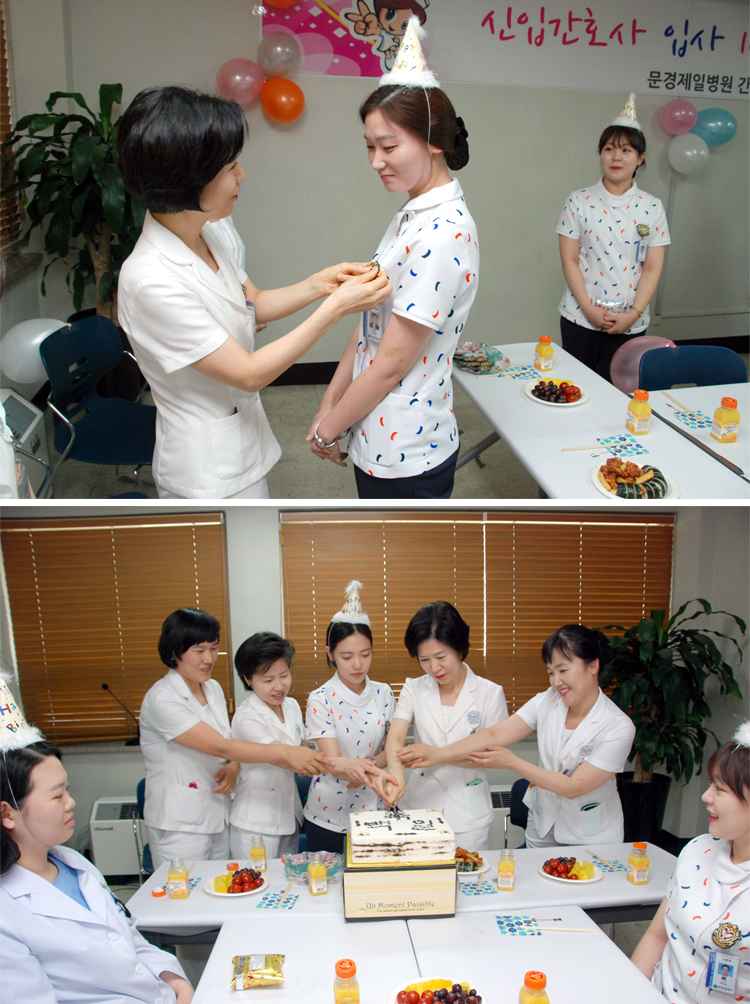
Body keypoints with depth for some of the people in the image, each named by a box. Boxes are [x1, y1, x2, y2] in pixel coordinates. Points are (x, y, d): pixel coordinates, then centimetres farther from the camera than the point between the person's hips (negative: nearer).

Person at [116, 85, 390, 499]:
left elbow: (255, 304, 13)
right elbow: (250, 373, -25)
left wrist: (317, 285, -4)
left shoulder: (204, 236, -3)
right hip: (209, 474, -9)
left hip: (240, 447, 9)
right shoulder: (151, 281, -30)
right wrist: (335, 307, -22)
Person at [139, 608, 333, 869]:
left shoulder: (213, 689, 6)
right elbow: (219, 747, -26)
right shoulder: (162, 700, -19)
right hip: (179, 825, -7)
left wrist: (234, 765, -6)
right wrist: (285, 752, -32)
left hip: (218, 816, 7)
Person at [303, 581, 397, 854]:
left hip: (374, 811, 3)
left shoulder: (383, 694, 0)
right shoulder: (320, 700, -12)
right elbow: (333, 763, -20)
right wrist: (353, 766, -42)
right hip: (329, 815, -3)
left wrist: (370, 765, -14)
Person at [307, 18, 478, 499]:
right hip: (380, 442, 9)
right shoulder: (412, 216, 9)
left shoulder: (444, 232, -22)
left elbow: (392, 363, -21)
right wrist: (329, 404, 8)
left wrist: (329, 429, -10)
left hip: (405, 457, -9)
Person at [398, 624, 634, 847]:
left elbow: (572, 787, -22)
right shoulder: (547, 702, -7)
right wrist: (437, 755, -28)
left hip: (592, 839, -3)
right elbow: (495, 734, -16)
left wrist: (512, 762, -23)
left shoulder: (618, 727, -20)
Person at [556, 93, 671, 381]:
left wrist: (633, 314, -11)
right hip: (580, 318, -1)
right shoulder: (579, 201, 0)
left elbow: (653, 268, 1)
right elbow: (569, 260, -3)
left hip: (630, 323, 1)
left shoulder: (652, 207, 3)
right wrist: (589, 309, -12)